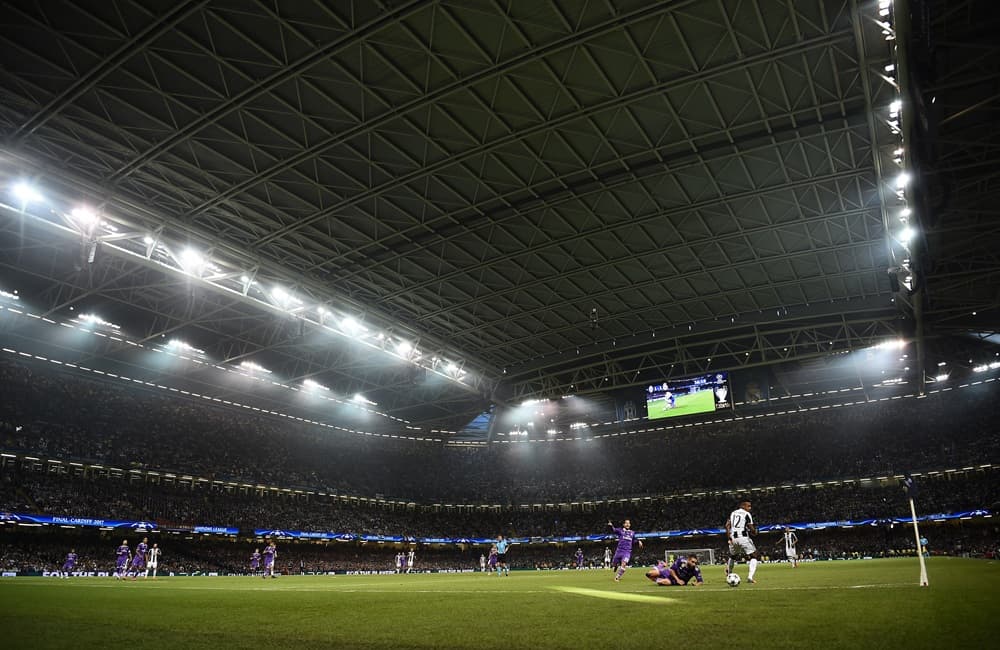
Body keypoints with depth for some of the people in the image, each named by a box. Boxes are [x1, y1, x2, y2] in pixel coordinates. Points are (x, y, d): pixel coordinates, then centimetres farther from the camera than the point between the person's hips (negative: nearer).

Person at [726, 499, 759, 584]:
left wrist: (729, 537, 7)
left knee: (732, 556, 27)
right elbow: (751, 528, -9)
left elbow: (727, 525, 7)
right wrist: (755, 532, 12)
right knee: (753, 556, 5)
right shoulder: (747, 514, -2)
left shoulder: (732, 513, 16)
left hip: (733, 538, 6)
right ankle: (750, 576, -10)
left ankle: (729, 574, 36)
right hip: (743, 538, -6)